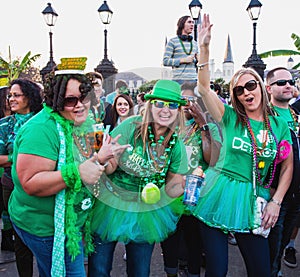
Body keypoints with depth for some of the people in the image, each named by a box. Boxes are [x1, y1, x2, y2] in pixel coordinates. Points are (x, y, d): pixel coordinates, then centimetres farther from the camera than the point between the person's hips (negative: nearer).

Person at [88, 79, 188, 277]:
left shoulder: (176, 145, -8)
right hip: (110, 206, -2)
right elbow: (109, 168, -15)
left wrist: (185, 185, -23)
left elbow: (171, 189, -2)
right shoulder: (130, 127, -19)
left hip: (145, 213, 3)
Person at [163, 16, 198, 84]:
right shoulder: (172, 41, 2)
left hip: (193, 79, 5)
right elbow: (165, 61, -5)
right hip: (179, 80, -5)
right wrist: (183, 60, -11)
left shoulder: (194, 43, 18)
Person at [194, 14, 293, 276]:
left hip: (254, 202, 2)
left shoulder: (280, 125, 5)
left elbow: (288, 167, 8)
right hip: (218, 195, -1)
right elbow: (204, 88, -12)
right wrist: (204, 48, -20)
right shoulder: (230, 118, 0)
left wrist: (275, 202, -1)